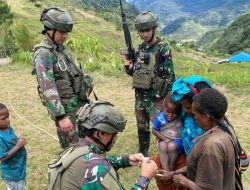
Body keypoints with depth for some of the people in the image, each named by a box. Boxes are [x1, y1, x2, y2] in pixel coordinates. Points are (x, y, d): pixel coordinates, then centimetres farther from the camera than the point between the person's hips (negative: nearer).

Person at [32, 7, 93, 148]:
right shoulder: (43, 54, -18)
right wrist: (60, 117, -31)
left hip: (80, 103, 8)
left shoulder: (61, 48, 8)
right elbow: (48, 89, -26)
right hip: (66, 109, -8)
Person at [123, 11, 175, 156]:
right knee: (142, 128, 17)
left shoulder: (163, 49, -12)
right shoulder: (140, 49, 7)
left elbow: (170, 77, -13)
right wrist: (129, 68, -7)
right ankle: (143, 154, 34)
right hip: (139, 96, 7)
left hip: (156, 98, -6)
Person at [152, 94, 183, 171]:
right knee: (162, 146, -32)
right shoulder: (160, 117, -9)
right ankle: (165, 171, -32)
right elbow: (154, 130, -2)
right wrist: (164, 139, -12)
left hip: (177, 140, -1)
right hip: (163, 140, 1)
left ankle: (172, 169, -13)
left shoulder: (181, 117, -11)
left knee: (172, 146, -33)